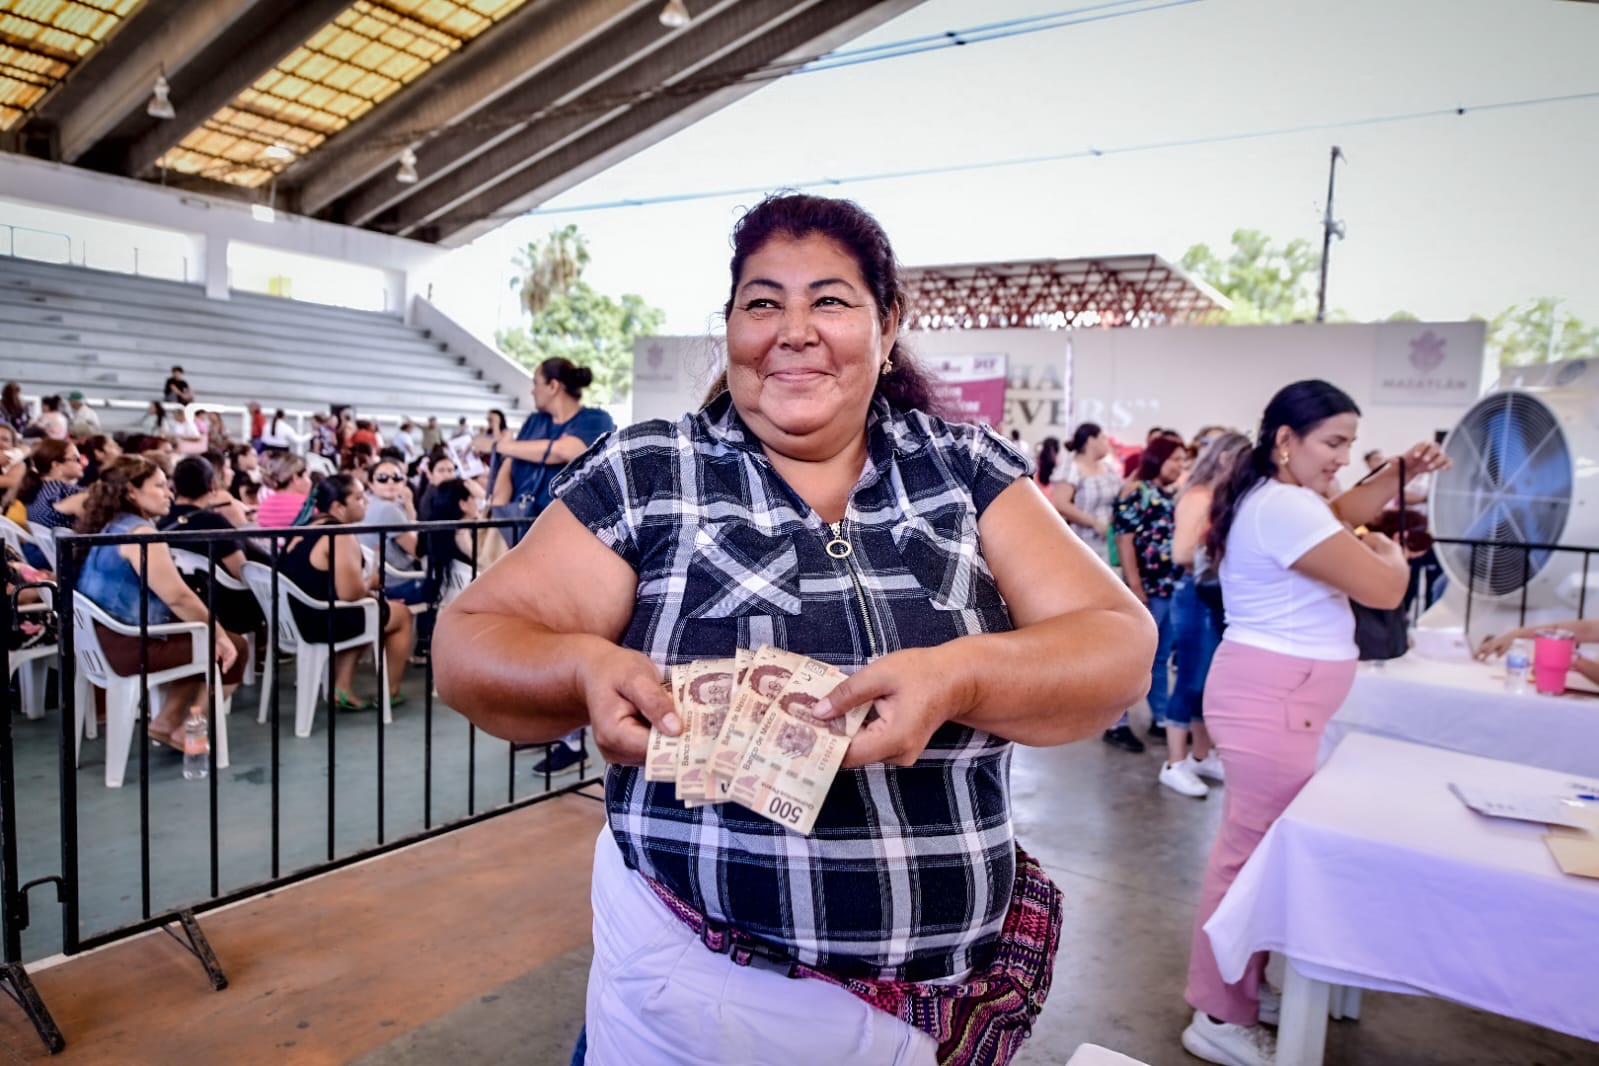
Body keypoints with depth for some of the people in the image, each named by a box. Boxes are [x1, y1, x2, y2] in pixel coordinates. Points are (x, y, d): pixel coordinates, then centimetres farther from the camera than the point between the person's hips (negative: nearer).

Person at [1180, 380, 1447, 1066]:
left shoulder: (1274, 496, 15)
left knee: (1261, 845, 17)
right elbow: (1383, 589, -19)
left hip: (1280, 697, 11)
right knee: (1253, 850, -4)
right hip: (1272, 700, -11)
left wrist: (1400, 475, 15)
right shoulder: (1284, 508, -20)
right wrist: (1392, 552, 4)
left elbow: (1338, 513, 31)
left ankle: (1242, 987, 30)